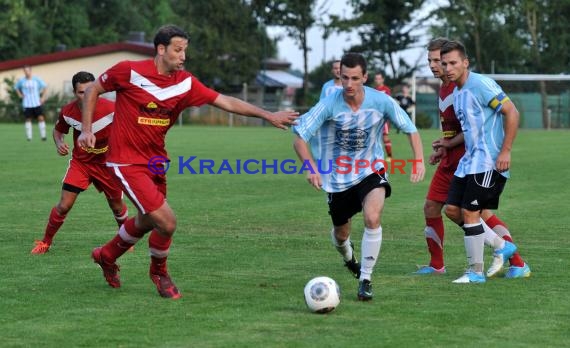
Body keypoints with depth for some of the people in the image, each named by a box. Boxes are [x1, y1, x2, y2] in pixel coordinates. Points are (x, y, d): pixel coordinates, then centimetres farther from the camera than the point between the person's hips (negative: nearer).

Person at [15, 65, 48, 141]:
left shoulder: (37, 79, -2)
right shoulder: (21, 81, 1)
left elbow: (45, 87, 9)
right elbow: (16, 87, 19)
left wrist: (43, 98, 1)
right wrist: (20, 95, 4)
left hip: (37, 103, 0)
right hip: (27, 104, 0)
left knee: (41, 118, -8)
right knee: (28, 119, 2)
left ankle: (43, 135, -1)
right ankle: (29, 137, 10)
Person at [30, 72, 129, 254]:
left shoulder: (111, 109, -23)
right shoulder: (68, 112, -15)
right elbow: (58, 130, 7)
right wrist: (59, 144, -14)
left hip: (107, 163, 0)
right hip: (80, 162, 0)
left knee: (117, 206, 11)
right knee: (64, 205, -10)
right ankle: (45, 242, 9)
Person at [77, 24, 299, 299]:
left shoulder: (185, 83, -3)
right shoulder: (129, 71, -15)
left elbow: (226, 102, -5)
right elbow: (93, 91, 0)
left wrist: (268, 115, -12)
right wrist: (87, 130, -7)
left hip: (155, 161, 7)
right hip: (127, 162, -7)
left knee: (147, 222, 21)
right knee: (166, 221, -14)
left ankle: (106, 256, 50)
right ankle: (159, 272, 16)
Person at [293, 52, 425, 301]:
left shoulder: (381, 101, -16)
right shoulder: (329, 105, -20)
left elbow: (410, 129, -4)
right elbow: (299, 137, -18)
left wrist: (419, 160, -17)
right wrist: (312, 168, -33)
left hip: (371, 170, -1)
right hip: (337, 176, 1)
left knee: (372, 218, -28)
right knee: (341, 234, 14)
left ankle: (365, 279, -13)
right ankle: (349, 258, 54)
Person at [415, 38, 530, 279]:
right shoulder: (443, 88, 15)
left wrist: (449, 143, -17)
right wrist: (441, 150, 14)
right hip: (451, 160, 9)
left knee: (480, 212, -11)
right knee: (431, 207, 7)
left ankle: (518, 264, -5)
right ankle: (436, 265, 19)